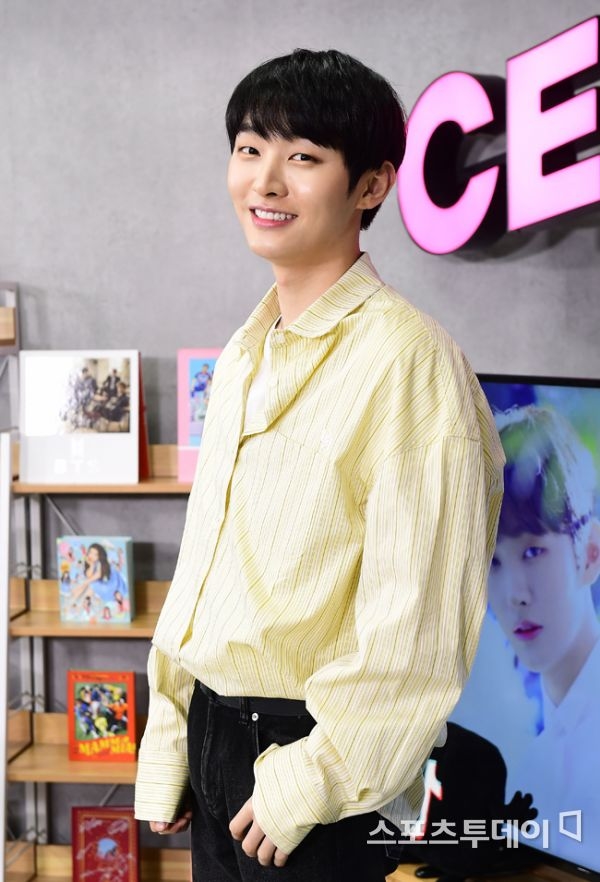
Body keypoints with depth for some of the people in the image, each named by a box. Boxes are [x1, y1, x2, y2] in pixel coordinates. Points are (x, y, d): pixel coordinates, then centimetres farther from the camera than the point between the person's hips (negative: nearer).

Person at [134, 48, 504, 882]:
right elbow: (201, 566, 11)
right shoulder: (244, 358, 7)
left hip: (315, 754, -7)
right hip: (212, 738, 7)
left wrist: (311, 779, -15)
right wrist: (168, 744, 11)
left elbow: (417, 623, -19)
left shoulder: (407, 358, -17)